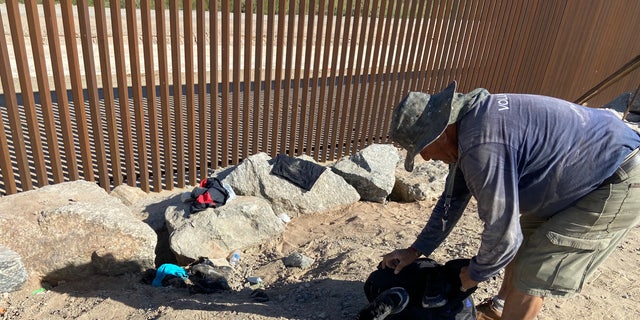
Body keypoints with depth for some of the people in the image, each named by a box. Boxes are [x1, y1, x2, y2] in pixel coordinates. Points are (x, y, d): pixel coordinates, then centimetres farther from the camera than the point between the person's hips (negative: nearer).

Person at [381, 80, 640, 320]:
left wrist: (475, 274, -5)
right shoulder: (467, 122, -1)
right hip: (579, 175, 9)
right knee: (523, 242, 19)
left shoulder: (483, 146, -32)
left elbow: (503, 233, -26)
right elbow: (453, 197, 9)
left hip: (617, 186, -9)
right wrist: (416, 250, 12)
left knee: (531, 272, -5)